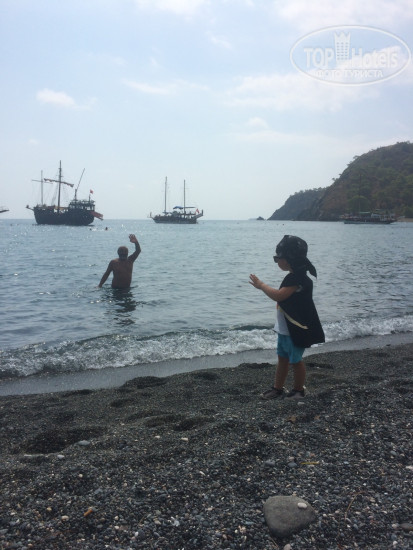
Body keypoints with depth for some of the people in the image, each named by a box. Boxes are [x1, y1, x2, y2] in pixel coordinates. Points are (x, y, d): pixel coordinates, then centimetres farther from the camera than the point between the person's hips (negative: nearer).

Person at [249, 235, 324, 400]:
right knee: (282, 358, 17)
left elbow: (278, 296, -31)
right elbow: (282, 296, 13)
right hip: (285, 328, 10)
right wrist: (262, 286, 5)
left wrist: (261, 285, -19)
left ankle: (298, 390, 24)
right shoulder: (294, 277, 9)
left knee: (296, 360, 7)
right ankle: (278, 388, 28)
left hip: (295, 330, -10)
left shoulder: (297, 278, -24)